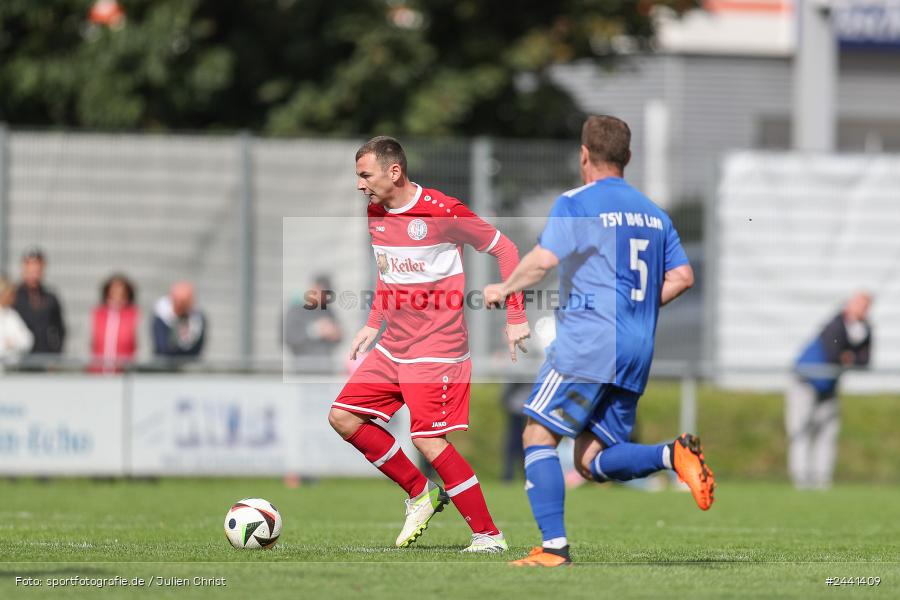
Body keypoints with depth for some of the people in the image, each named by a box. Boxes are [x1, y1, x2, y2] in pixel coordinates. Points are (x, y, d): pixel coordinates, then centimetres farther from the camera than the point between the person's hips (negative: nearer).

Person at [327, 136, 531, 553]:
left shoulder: (442, 212, -15)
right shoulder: (376, 214, 8)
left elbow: (505, 250, -8)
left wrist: (515, 317, -11)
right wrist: (373, 325, 18)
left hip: (436, 347, -8)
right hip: (393, 346, 8)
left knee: (427, 438, -15)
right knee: (342, 417, 2)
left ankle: (489, 535, -7)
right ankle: (420, 492, 14)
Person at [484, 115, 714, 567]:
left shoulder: (576, 204, -3)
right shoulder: (652, 212, 18)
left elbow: (543, 259, -15)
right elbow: (682, 277, 15)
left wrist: (504, 289, 0)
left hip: (587, 345, -7)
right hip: (638, 353, 7)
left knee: (538, 437, -1)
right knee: (591, 461, 8)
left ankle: (554, 547, -10)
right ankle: (673, 454, -16)